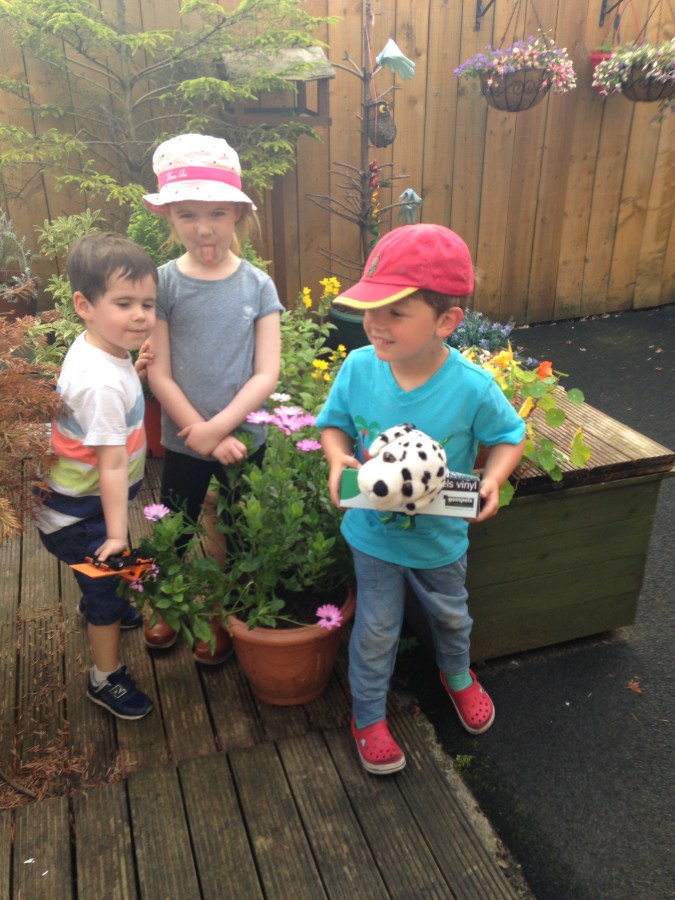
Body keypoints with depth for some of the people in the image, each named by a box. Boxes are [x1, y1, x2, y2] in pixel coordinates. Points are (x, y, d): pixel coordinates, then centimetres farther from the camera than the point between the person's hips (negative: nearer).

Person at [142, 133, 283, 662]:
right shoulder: (162, 284, -9)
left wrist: (219, 427, -19)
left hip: (244, 439, 0)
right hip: (182, 441, 0)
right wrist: (203, 438, -14)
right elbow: (159, 374, -9)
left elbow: (266, 374, -10)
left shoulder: (258, 286, -8)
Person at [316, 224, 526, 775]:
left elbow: (510, 436, -8)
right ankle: (368, 715, 42)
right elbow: (335, 424, -2)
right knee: (376, 630, 16)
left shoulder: (472, 387, -26)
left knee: (450, 614, 28)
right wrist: (338, 458, -23)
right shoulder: (359, 368, -20)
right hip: (373, 531, 0)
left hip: (441, 536, 0)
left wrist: (492, 481, -27)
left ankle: (458, 675, 61)